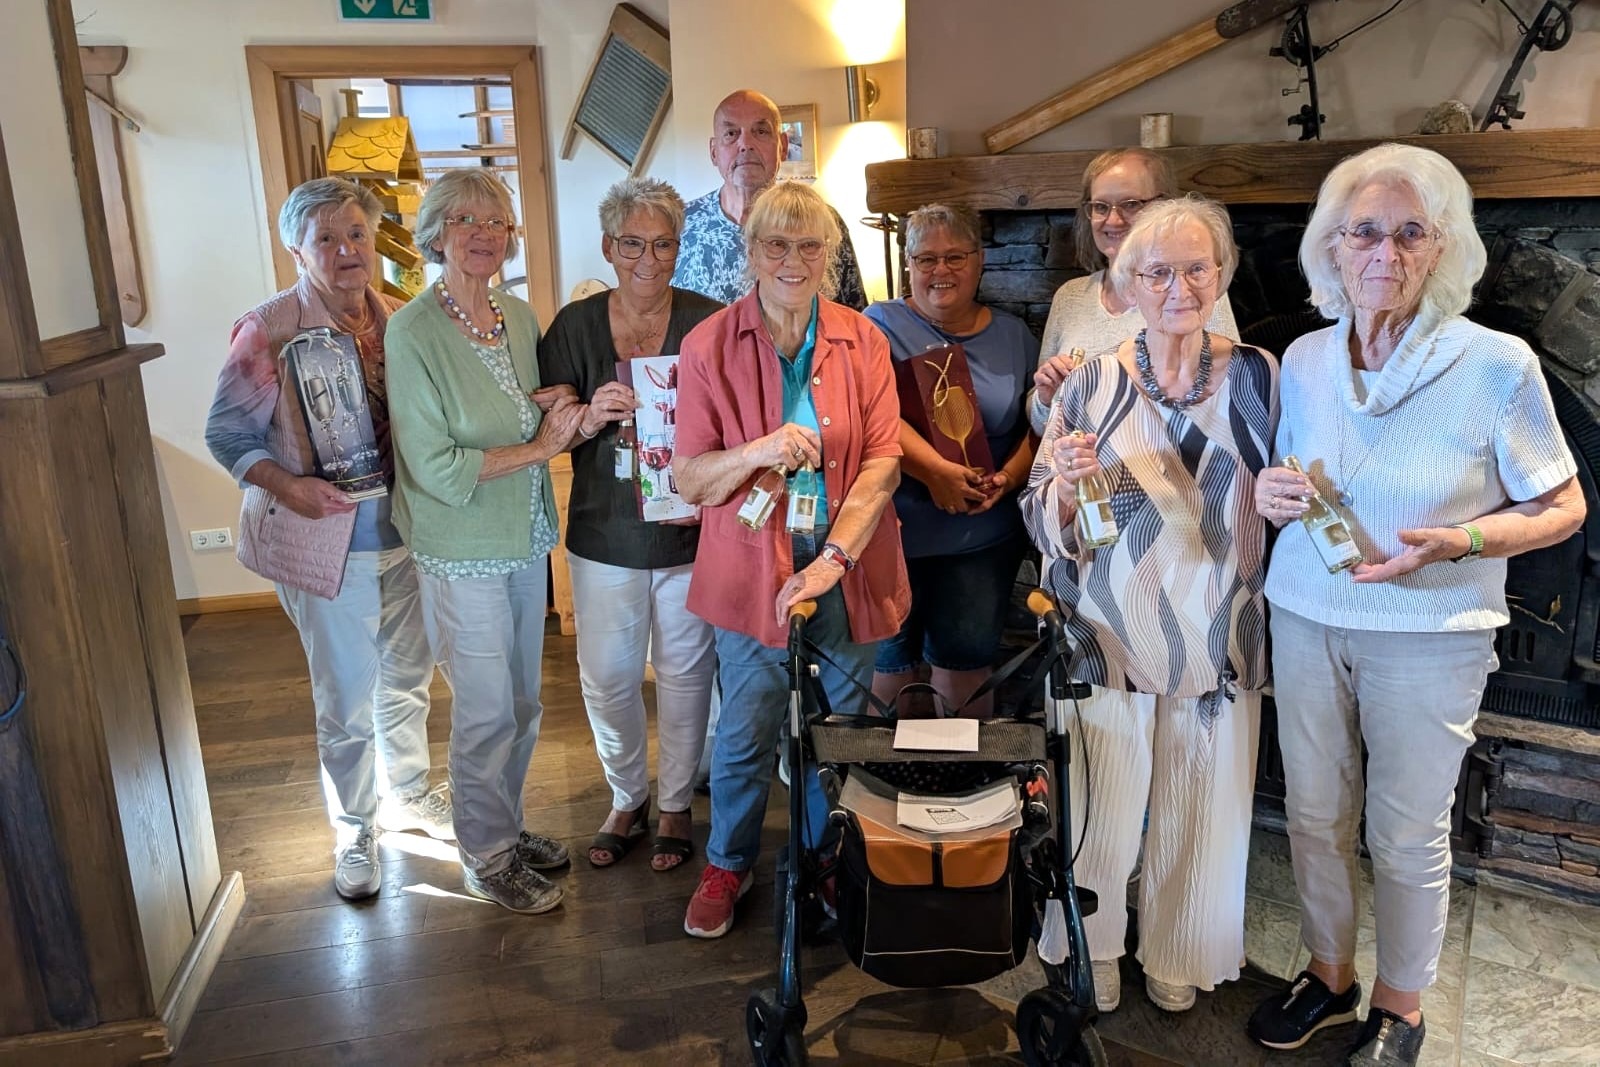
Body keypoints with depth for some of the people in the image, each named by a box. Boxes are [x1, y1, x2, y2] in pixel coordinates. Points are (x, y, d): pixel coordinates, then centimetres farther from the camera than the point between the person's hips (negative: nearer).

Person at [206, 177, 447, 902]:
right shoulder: (270, 330, -12)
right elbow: (226, 432, -7)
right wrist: (284, 485, -23)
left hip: (406, 535, 5)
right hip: (326, 543, -4)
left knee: (408, 680, 19)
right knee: (348, 700, 7)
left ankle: (410, 795, 42)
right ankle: (353, 832, 29)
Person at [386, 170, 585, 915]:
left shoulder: (520, 317, 5)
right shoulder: (413, 331, -15)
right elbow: (435, 467, -19)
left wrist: (547, 405, -5)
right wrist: (537, 446, -16)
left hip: (524, 539, 6)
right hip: (462, 552, -6)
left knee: (522, 704, 17)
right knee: (487, 710, 5)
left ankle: (507, 828, 37)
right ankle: (487, 859, 26)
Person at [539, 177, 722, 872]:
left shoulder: (707, 322, -4)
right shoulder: (575, 325, 1)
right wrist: (590, 419, -21)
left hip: (690, 532, -1)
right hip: (605, 535, 1)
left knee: (684, 671, 10)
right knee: (606, 677, 7)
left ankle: (675, 806, 31)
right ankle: (626, 799, 33)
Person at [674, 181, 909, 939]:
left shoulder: (861, 341, 1)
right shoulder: (709, 346, -4)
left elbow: (884, 459, -5)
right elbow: (689, 481, -5)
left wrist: (834, 557, -16)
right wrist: (758, 452, -24)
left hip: (846, 568, 2)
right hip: (753, 570, -1)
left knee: (840, 729, 13)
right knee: (745, 733, 8)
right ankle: (728, 864, 34)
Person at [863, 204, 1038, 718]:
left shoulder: (1013, 336, 11)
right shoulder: (881, 325, -1)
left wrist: (1009, 477, -10)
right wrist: (937, 472, -25)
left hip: (986, 535, 3)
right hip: (895, 530, -2)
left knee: (967, 657, 10)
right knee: (889, 660, 9)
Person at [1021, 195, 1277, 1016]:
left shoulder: (1258, 376, -1)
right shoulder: (1091, 384, -5)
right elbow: (1044, 524, -3)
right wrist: (1067, 483, -21)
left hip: (1217, 634, 2)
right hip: (1110, 633, -1)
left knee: (1201, 809, 14)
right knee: (1101, 809, 7)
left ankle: (1177, 959, 40)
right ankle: (1092, 951, 34)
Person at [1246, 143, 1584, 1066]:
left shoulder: (1498, 365, -14)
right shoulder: (1304, 359, 0)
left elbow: (1562, 509, -6)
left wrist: (1457, 543, -24)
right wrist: (1273, 497, -10)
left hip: (1428, 636, -3)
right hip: (1305, 620, 4)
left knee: (1407, 836, 11)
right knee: (1315, 816, 16)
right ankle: (1330, 977, 39)